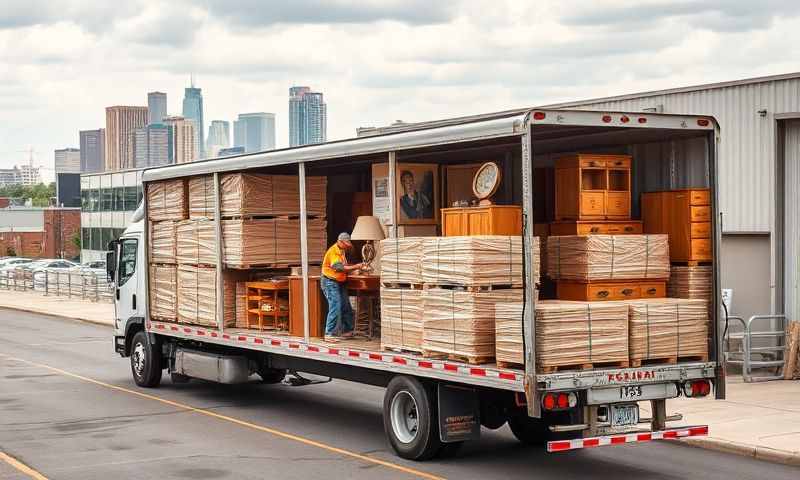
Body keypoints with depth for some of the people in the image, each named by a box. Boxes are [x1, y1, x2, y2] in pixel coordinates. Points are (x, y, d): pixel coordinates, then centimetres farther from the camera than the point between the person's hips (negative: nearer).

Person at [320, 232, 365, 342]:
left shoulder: (342, 251, 13)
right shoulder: (333, 252, -18)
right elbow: (339, 268, -27)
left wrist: (356, 267, 1)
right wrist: (355, 267, -25)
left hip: (340, 283, 10)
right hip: (330, 282, -10)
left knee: (346, 308, 12)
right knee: (335, 308, -15)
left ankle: (347, 331, 23)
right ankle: (329, 334, -13)